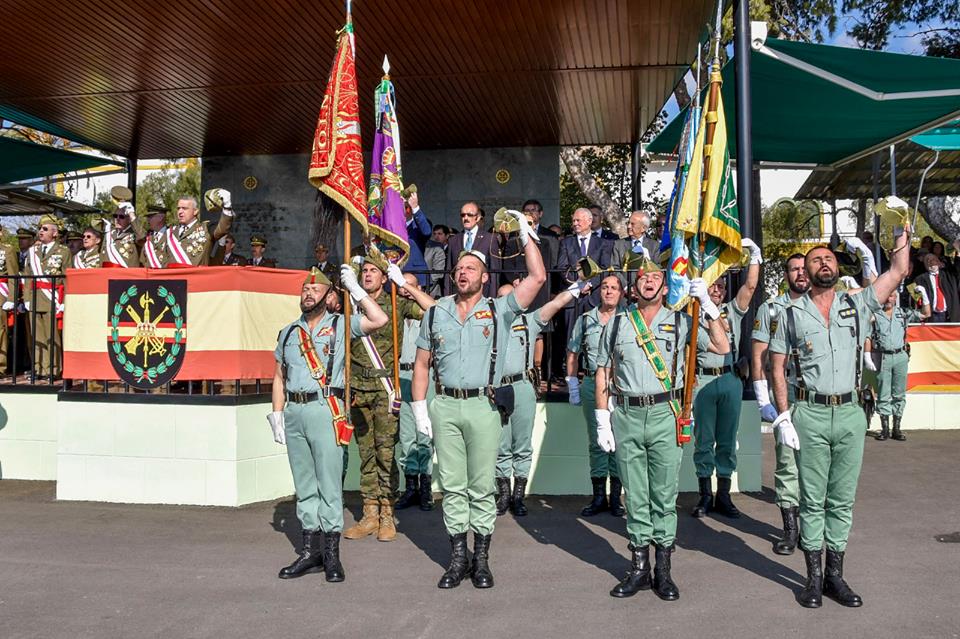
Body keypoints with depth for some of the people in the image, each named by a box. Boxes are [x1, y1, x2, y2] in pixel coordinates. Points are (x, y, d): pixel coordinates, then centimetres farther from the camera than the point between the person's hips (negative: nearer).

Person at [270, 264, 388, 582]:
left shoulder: (340, 325, 4)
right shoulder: (288, 332, 18)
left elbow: (379, 320, -12)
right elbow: (279, 378, 20)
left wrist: (354, 288, -6)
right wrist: (276, 414, 11)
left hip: (325, 410, -5)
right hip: (294, 412, 5)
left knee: (329, 483, -4)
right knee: (304, 485, 10)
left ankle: (332, 554, 4)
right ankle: (310, 551, 18)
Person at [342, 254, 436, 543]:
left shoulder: (396, 304, 1)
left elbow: (434, 308, -6)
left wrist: (404, 284, -5)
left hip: (385, 386, -4)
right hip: (358, 386, 4)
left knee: (385, 450, -4)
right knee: (365, 451, 8)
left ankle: (387, 516, 4)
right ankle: (369, 515, 14)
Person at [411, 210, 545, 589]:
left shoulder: (499, 311, 4)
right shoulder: (436, 313, 10)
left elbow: (537, 278, -5)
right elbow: (421, 363, 12)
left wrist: (526, 235, -1)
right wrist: (420, 408, 4)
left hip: (483, 406, -2)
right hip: (445, 406, 2)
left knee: (482, 487, 4)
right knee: (452, 486, 7)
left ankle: (481, 559, 14)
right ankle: (458, 558, 17)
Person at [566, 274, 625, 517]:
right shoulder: (585, 320, 9)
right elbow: (573, 354, 14)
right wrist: (572, 385, 9)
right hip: (592, 384, 2)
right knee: (596, 441, 8)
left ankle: (616, 496, 12)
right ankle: (599, 496, 16)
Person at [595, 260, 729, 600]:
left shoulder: (680, 322, 7)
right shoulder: (617, 323, 10)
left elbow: (721, 347, 0)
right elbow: (603, 374, 9)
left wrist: (708, 305, -6)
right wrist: (603, 421, 3)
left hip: (665, 414, -1)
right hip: (626, 415, 1)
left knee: (664, 495, 3)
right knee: (635, 495, 7)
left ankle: (663, 570, 13)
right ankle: (639, 567, 17)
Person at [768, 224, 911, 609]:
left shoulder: (857, 305, 8)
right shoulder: (792, 314, 3)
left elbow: (897, 272, 6)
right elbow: (777, 367, 3)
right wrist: (783, 415, -4)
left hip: (850, 413, 2)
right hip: (810, 415, -2)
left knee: (842, 499, 9)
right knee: (812, 500, 4)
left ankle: (834, 573, 20)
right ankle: (814, 577, 14)